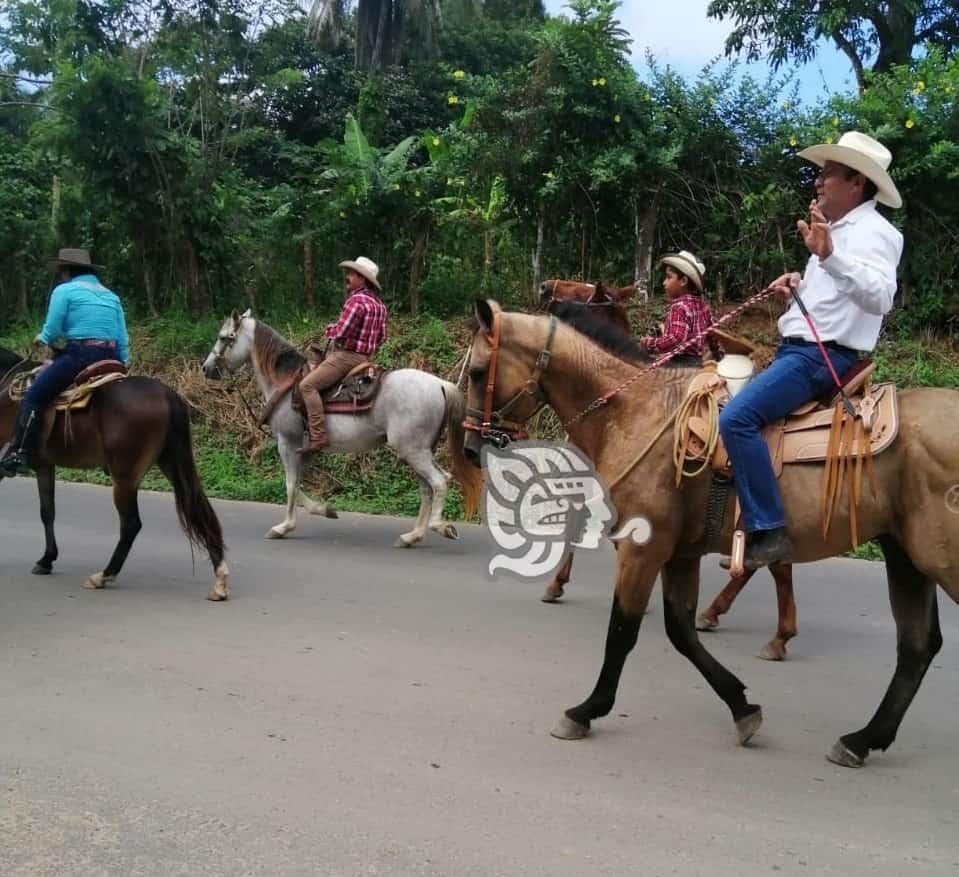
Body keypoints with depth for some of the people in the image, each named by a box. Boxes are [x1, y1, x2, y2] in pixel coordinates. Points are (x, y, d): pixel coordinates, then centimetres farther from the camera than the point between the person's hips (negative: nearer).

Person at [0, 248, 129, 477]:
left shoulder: (64, 290, 3)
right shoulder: (111, 296, 21)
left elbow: (51, 332, -2)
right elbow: (123, 341, 16)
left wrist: (41, 339, 18)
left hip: (79, 355, -6)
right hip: (112, 359, 6)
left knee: (33, 396, -1)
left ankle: (19, 455, -10)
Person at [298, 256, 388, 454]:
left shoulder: (356, 301, -17)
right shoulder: (379, 303, 14)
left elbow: (340, 332, -22)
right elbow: (381, 337, 19)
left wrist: (330, 329, -1)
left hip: (347, 356, -11)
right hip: (366, 356, 11)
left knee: (307, 385, -17)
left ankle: (318, 436, -27)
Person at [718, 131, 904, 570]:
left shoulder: (873, 232, -12)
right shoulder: (835, 231, 19)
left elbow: (878, 296, -32)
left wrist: (827, 255, -44)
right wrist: (799, 285, 13)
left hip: (822, 356, -11)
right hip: (797, 350, 11)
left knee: (737, 418, -28)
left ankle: (769, 531, -26)